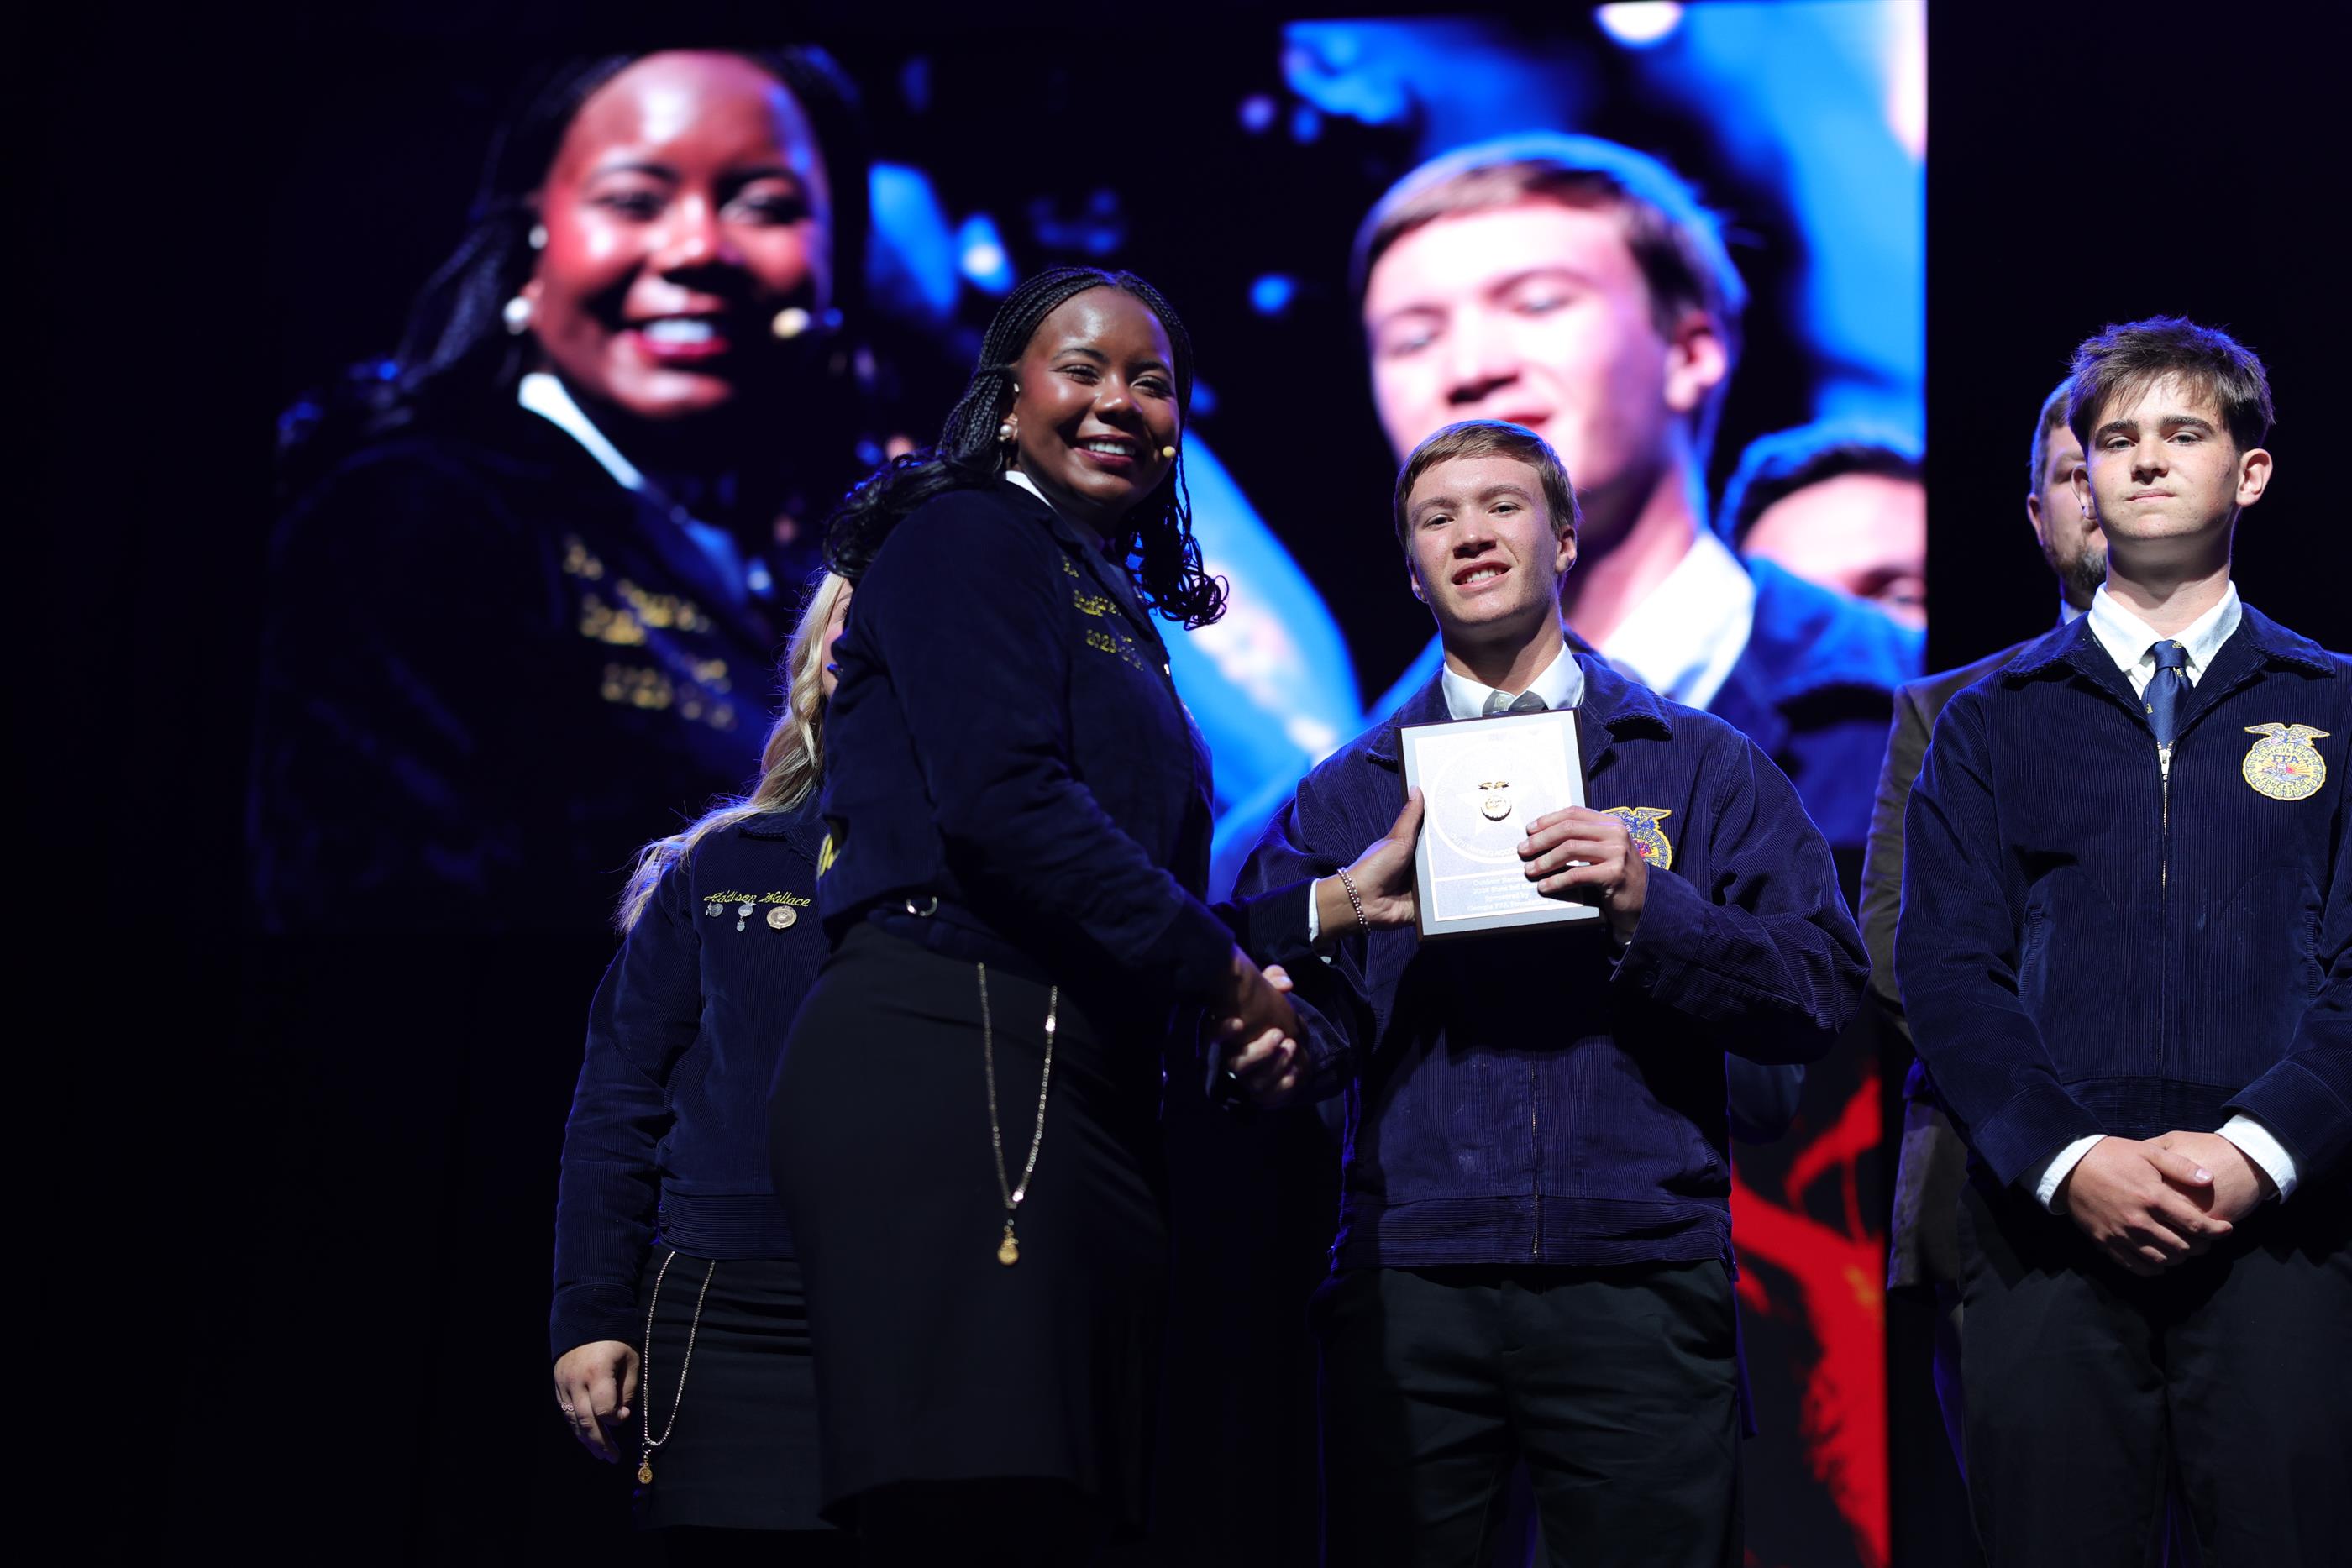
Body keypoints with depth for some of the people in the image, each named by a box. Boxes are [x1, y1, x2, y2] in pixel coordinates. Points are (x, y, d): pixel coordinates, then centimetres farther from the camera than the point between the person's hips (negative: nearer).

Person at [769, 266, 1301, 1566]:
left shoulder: (1112, 606, 28)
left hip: (1082, 1092, 9)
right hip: (949, 1058, -9)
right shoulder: (969, 535, 3)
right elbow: (997, 793, -12)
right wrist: (1224, 974, -7)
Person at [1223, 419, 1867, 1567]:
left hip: (1638, 1285, -1)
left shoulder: (1702, 765, 12)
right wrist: (1285, 1048, -17)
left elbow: (1823, 989, 2)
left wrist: (1647, 909, -13)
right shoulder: (1348, 791, 16)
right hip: (1408, 1281, 1)